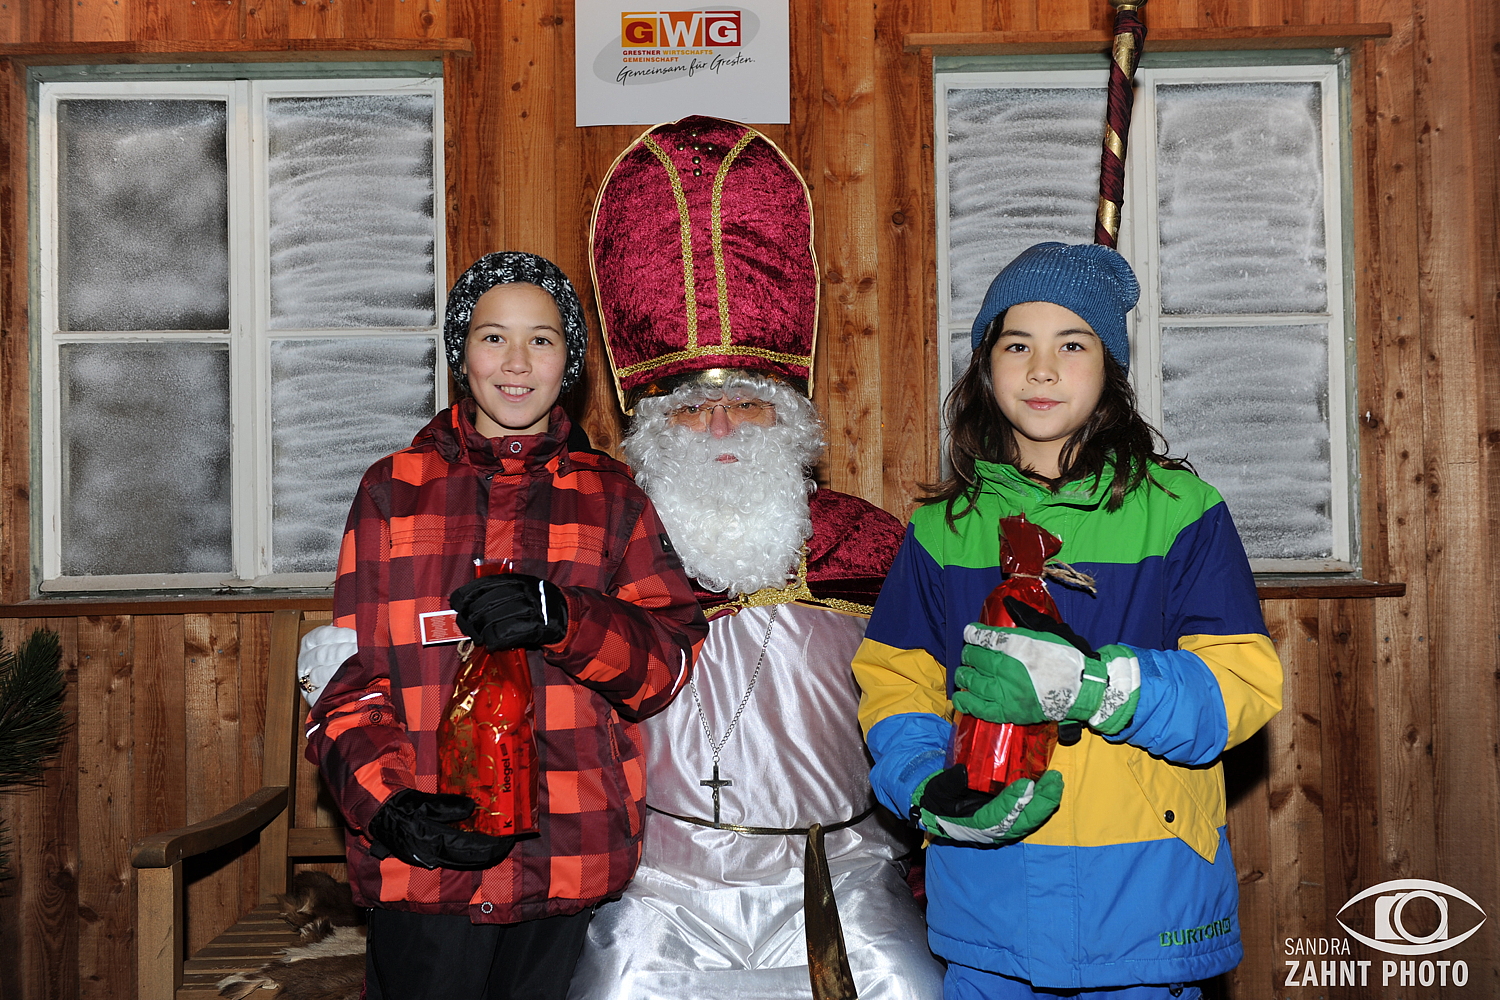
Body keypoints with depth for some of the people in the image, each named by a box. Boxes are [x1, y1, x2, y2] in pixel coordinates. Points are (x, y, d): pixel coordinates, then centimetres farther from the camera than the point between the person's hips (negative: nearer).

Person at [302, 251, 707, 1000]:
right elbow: (348, 671, 5)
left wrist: (563, 617, -19)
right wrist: (389, 803, -13)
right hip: (420, 859, 0)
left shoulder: (611, 498, 9)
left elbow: (669, 659, 1)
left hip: (569, 861, 0)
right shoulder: (393, 489, 8)